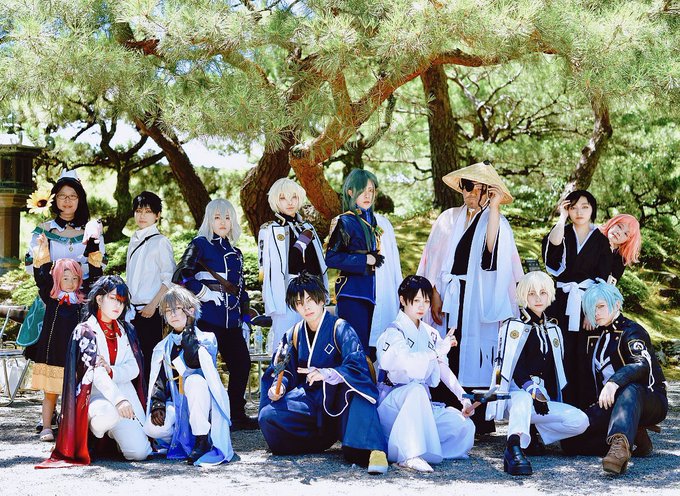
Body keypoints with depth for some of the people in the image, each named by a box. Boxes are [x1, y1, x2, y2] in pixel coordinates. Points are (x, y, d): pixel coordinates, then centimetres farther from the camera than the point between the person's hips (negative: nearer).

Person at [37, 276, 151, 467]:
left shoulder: (126, 331, 15)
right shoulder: (85, 331, -2)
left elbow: (134, 369, 6)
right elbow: (94, 371, -17)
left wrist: (111, 371, -17)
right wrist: (118, 400, -32)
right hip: (95, 396, -4)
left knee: (140, 452, -16)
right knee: (112, 413, -41)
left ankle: (110, 434, 18)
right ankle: (89, 437, -5)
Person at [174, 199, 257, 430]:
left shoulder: (235, 253, 20)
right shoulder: (200, 245, 0)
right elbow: (181, 277, -12)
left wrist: (245, 319, 17)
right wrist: (204, 293, -12)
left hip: (231, 322, 6)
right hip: (207, 319, -6)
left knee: (242, 364, 5)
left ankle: (237, 415, 17)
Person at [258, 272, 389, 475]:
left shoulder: (340, 329, -7)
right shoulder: (294, 334, 9)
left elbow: (357, 366, -21)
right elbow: (282, 370, 13)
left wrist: (326, 374, -37)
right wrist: (278, 386, -11)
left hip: (338, 401, -4)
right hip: (308, 399, 4)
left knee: (355, 388, -39)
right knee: (268, 416, -21)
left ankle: (372, 449, -43)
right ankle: (323, 439, -13)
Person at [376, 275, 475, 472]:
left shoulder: (430, 334, 14)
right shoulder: (394, 332, -8)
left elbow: (444, 369, 6)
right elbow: (405, 363, -28)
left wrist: (462, 395, -8)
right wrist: (437, 352, -32)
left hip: (421, 404, 6)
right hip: (393, 402, -6)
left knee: (465, 426, -14)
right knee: (416, 389, -39)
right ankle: (409, 454, -39)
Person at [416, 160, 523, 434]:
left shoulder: (496, 221, 5)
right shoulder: (448, 219, 13)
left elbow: (492, 248, -18)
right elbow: (433, 260, 9)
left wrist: (493, 207, -16)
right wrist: (434, 294, -2)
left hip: (478, 300, -3)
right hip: (448, 297, 3)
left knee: (475, 357, -4)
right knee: (445, 358, -1)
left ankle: (478, 419, 1)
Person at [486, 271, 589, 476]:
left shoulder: (553, 330, 20)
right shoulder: (515, 327, 2)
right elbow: (515, 368, -10)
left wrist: (544, 397, 9)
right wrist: (534, 392, -22)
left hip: (543, 401, 6)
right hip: (515, 395, -6)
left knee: (580, 421, -17)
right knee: (523, 399, -42)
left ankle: (531, 434, -8)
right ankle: (514, 448, -58)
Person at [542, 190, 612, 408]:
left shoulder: (601, 240, 7)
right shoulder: (563, 234, 11)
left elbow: (603, 279, 0)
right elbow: (552, 245, -15)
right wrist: (562, 218, -10)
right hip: (562, 305, 1)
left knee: (584, 359, -4)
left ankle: (585, 408, 1)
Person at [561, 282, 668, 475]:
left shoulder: (631, 331, -7)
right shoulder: (600, 335, 18)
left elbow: (643, 364, -27)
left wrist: (614, 382, -45)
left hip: (650, 402, -6)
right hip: (610, 404, 7)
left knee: (630, 390, -45)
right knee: (570, 441, -18)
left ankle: (620, 446, -66)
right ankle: (632, 437, -18)